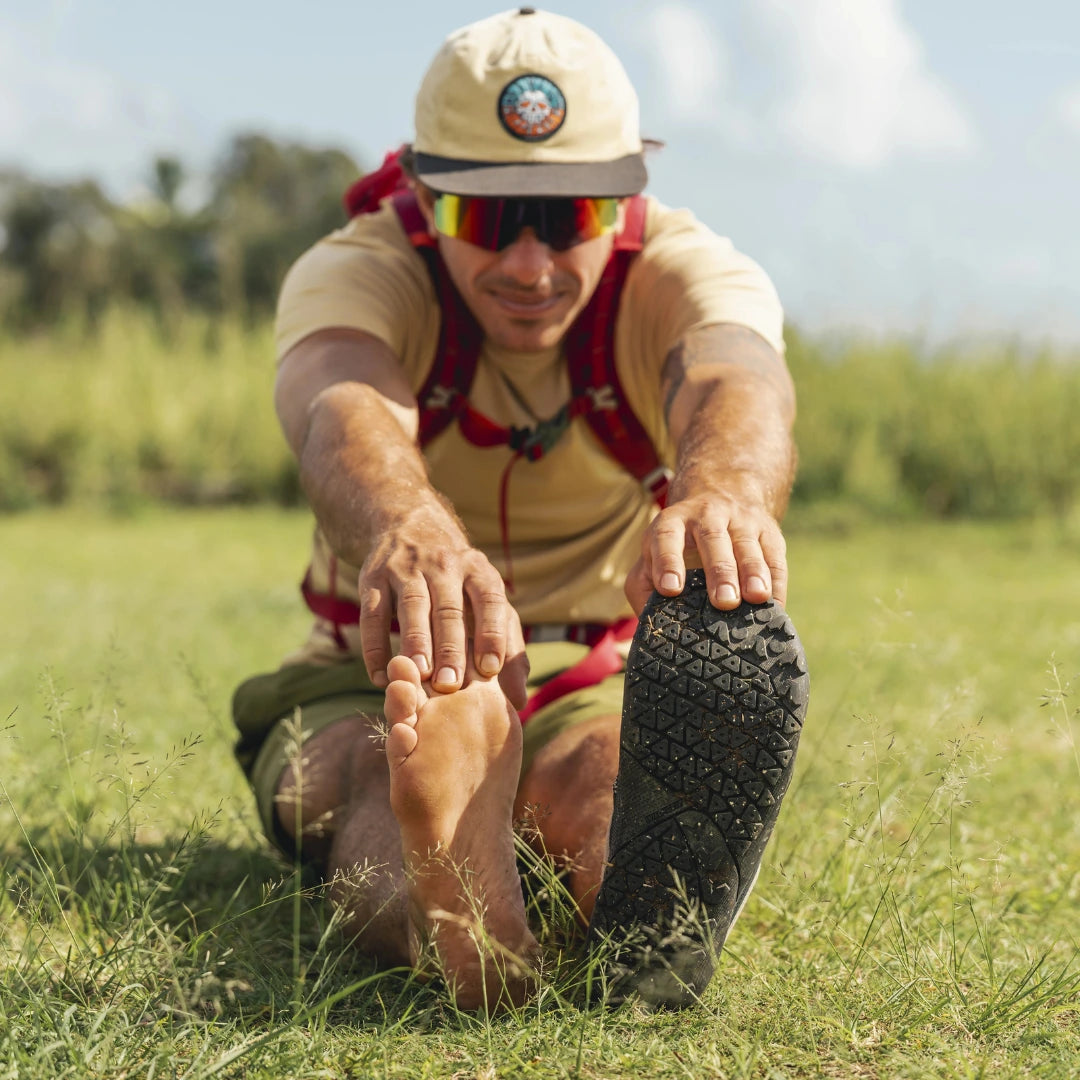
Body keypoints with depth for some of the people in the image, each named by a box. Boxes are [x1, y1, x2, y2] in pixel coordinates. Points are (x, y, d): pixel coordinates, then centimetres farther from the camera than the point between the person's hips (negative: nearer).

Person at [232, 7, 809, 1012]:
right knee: (378, 776, -37)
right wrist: (408, 527, -71)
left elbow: (736, 380, -42)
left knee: (600, 778, -37)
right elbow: (344, 411, -44)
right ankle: (456, 921, -71)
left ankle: (651, 910, -70)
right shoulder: (353, 273, -17)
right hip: (375, 675, 0)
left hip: (605, 684, 1)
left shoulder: (685, 271, -15)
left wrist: (721, 485, -70)